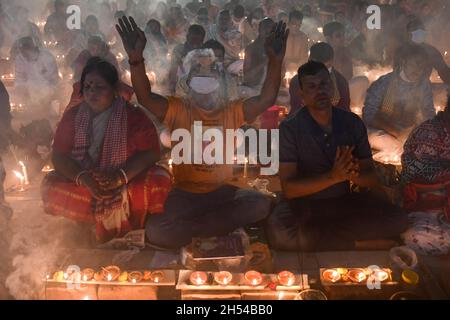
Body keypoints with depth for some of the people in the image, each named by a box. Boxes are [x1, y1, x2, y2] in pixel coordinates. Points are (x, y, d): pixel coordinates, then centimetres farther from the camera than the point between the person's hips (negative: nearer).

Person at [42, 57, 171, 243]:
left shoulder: (133, 116, -4)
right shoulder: (72, 116, 3)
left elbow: (151, 152, -12)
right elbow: (58, 156, -3)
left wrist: (120, 176, -27)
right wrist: (83, 178, -22)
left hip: (126, 184, -1)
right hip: (81, 184, 2)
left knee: (159, 181, -29)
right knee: (52, 188, -26)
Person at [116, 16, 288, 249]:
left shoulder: (232, 112, 6)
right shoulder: (178, 110, 0)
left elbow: (266, 100, -6)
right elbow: (145, 98, -15)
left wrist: (275, 62, -21)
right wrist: (136, 59, -31)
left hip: (222, 192, 3)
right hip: (184, 194, -2)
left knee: (260, 205, -26)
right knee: (156, 231, -28)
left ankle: (188, 228, -12)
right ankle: (219, 227, -5)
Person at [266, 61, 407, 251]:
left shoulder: (352, 123, -1)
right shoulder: (290, 128, -11)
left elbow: (372, 178, 1)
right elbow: (288, 188, -17)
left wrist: (353, 175, -24)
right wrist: (333, 177, -30)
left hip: (345, 201, 3)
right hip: (303, 205, -3)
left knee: (396, 219, -18)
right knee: (280, 233, -35)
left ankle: (314, 236, -14)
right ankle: (358, 243, -17)